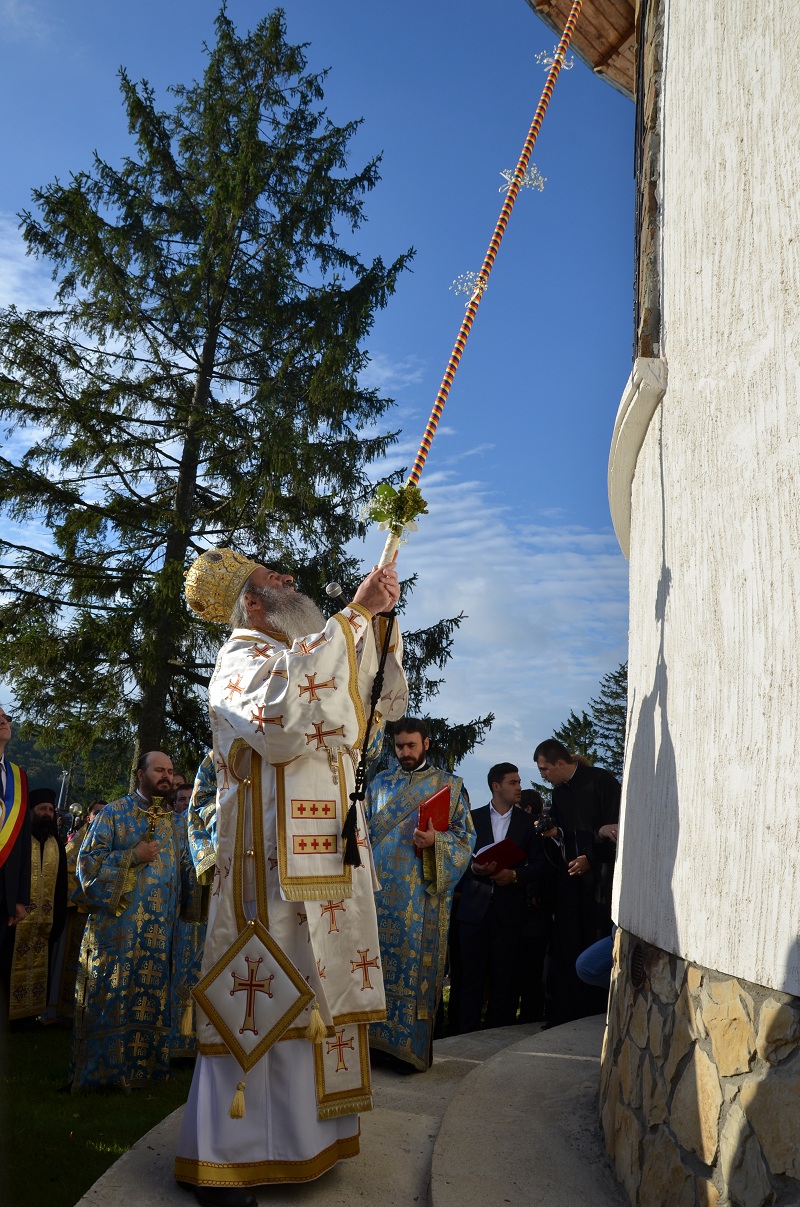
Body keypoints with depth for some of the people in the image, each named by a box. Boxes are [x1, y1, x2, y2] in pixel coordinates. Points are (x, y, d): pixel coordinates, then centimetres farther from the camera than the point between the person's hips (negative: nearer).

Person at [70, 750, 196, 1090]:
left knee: (153, 996, 5)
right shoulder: (114, 814, 1)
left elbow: (185, 870, 20)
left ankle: (143, 1066, 14)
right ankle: (104, 1068, 5)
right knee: (112, 994, -5)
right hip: (118, 925, -4)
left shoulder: (172, 821, 16)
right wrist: (132, 856, -13)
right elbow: (88, 861, -5)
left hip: (160, 929, 5)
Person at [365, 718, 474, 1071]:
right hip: (380, 887, 3)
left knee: (414, 961, -4)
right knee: (376, 959, 1)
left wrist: (435, 841, -17)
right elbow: (364, 831, 18)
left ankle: (410, 1047, 2)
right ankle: (375, 1039, 9)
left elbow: (466, 836, 0)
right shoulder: (380, 783, 15)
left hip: (421, 892, -3)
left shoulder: (448, 785, 5)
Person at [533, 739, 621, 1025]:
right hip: (570, 876, 6)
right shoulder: (559, 792, 16)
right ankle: (565, 1015, 6)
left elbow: (615, 827, -8)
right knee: (567, 947, 2)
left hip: (599, 875, -6)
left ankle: (598, 1010, 5)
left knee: (598, 944, -4)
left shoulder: (600, 780, -5)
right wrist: (553, 833, -1)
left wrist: (591, 858, -11)